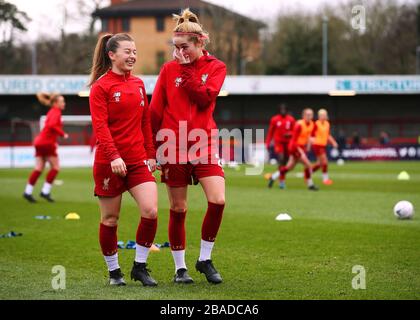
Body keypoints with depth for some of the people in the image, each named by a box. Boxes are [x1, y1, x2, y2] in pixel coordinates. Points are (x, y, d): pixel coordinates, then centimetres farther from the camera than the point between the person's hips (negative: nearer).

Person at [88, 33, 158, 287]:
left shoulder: (138, 84, 11)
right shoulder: (101, 86, -6)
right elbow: (100, 126, -14)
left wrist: (151, 153, 12)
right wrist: (113, 156, -24)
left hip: (138, 160, 4)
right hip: (109, 161, -4)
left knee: (151, 211, -11)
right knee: (110, 219, 4)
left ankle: (140, 266, 4)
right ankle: (114, 271, 19)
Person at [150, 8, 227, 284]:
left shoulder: (215, 67, 3)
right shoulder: (168, 69, 5)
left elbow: (205, 97, -14)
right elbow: (156, 110, 5)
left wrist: (186, 69, -12)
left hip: (204, 144, 0)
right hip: (174, 146, 0)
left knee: (218, 200, -14)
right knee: (178, 209, 4)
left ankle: (205, 259, 5)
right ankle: (180, 267, 16)